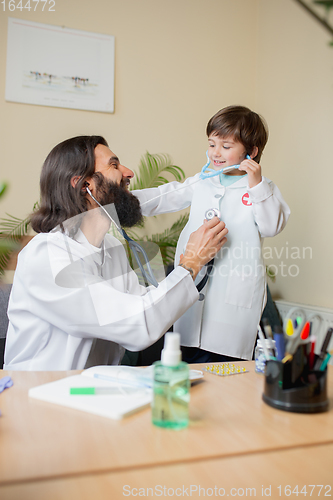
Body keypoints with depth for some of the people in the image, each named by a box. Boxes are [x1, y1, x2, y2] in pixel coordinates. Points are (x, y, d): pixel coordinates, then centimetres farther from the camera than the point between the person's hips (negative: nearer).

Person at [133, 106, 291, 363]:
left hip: (235, 293, -4)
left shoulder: (262, 188, 1)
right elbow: (165, 198, 15)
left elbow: (272, 226, -12)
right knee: (192, 362, 13)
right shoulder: (201, 182, 12)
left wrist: (256, 184, -18)